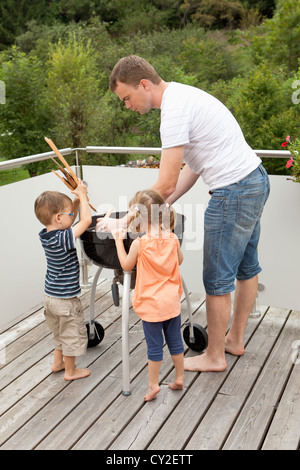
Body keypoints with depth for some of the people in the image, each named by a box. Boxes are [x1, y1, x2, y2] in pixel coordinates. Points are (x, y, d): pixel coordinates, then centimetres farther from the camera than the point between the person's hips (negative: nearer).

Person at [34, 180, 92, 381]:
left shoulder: (46, 235, -3)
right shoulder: (63, 238, -29)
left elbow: (70, 220, 11)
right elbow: (86, 220, -30)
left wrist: (77, 200, -1)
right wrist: (82, 195, -17)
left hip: (51, 295, 8)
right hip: (65, 298, -8)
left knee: (60, 331, 28)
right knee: (73, 334, 12)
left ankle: (58, 362, 45)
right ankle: (70, 370, 29)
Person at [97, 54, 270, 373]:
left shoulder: (174, 111, -20)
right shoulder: (182, 95, 13)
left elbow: (165, 185, -21)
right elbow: (193, 167, 14)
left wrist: (125, 221, -12)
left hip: (234, 192, -11)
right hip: (256, 180, 11)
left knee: (218, 279, 1)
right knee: (245, 267, 19)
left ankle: (214, 356, 18)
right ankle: (235, 340, 36)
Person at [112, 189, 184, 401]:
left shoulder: (139, 243, -17)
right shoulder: (173, 239, -6)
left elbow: (127, 266, -2)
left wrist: (119, 240, 6)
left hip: (151, 304, -4)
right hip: (172, 301, 4)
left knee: (155, 346, 7)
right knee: (175, 341, 18)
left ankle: (153, 384, 18)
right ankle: (179, 378, 30)